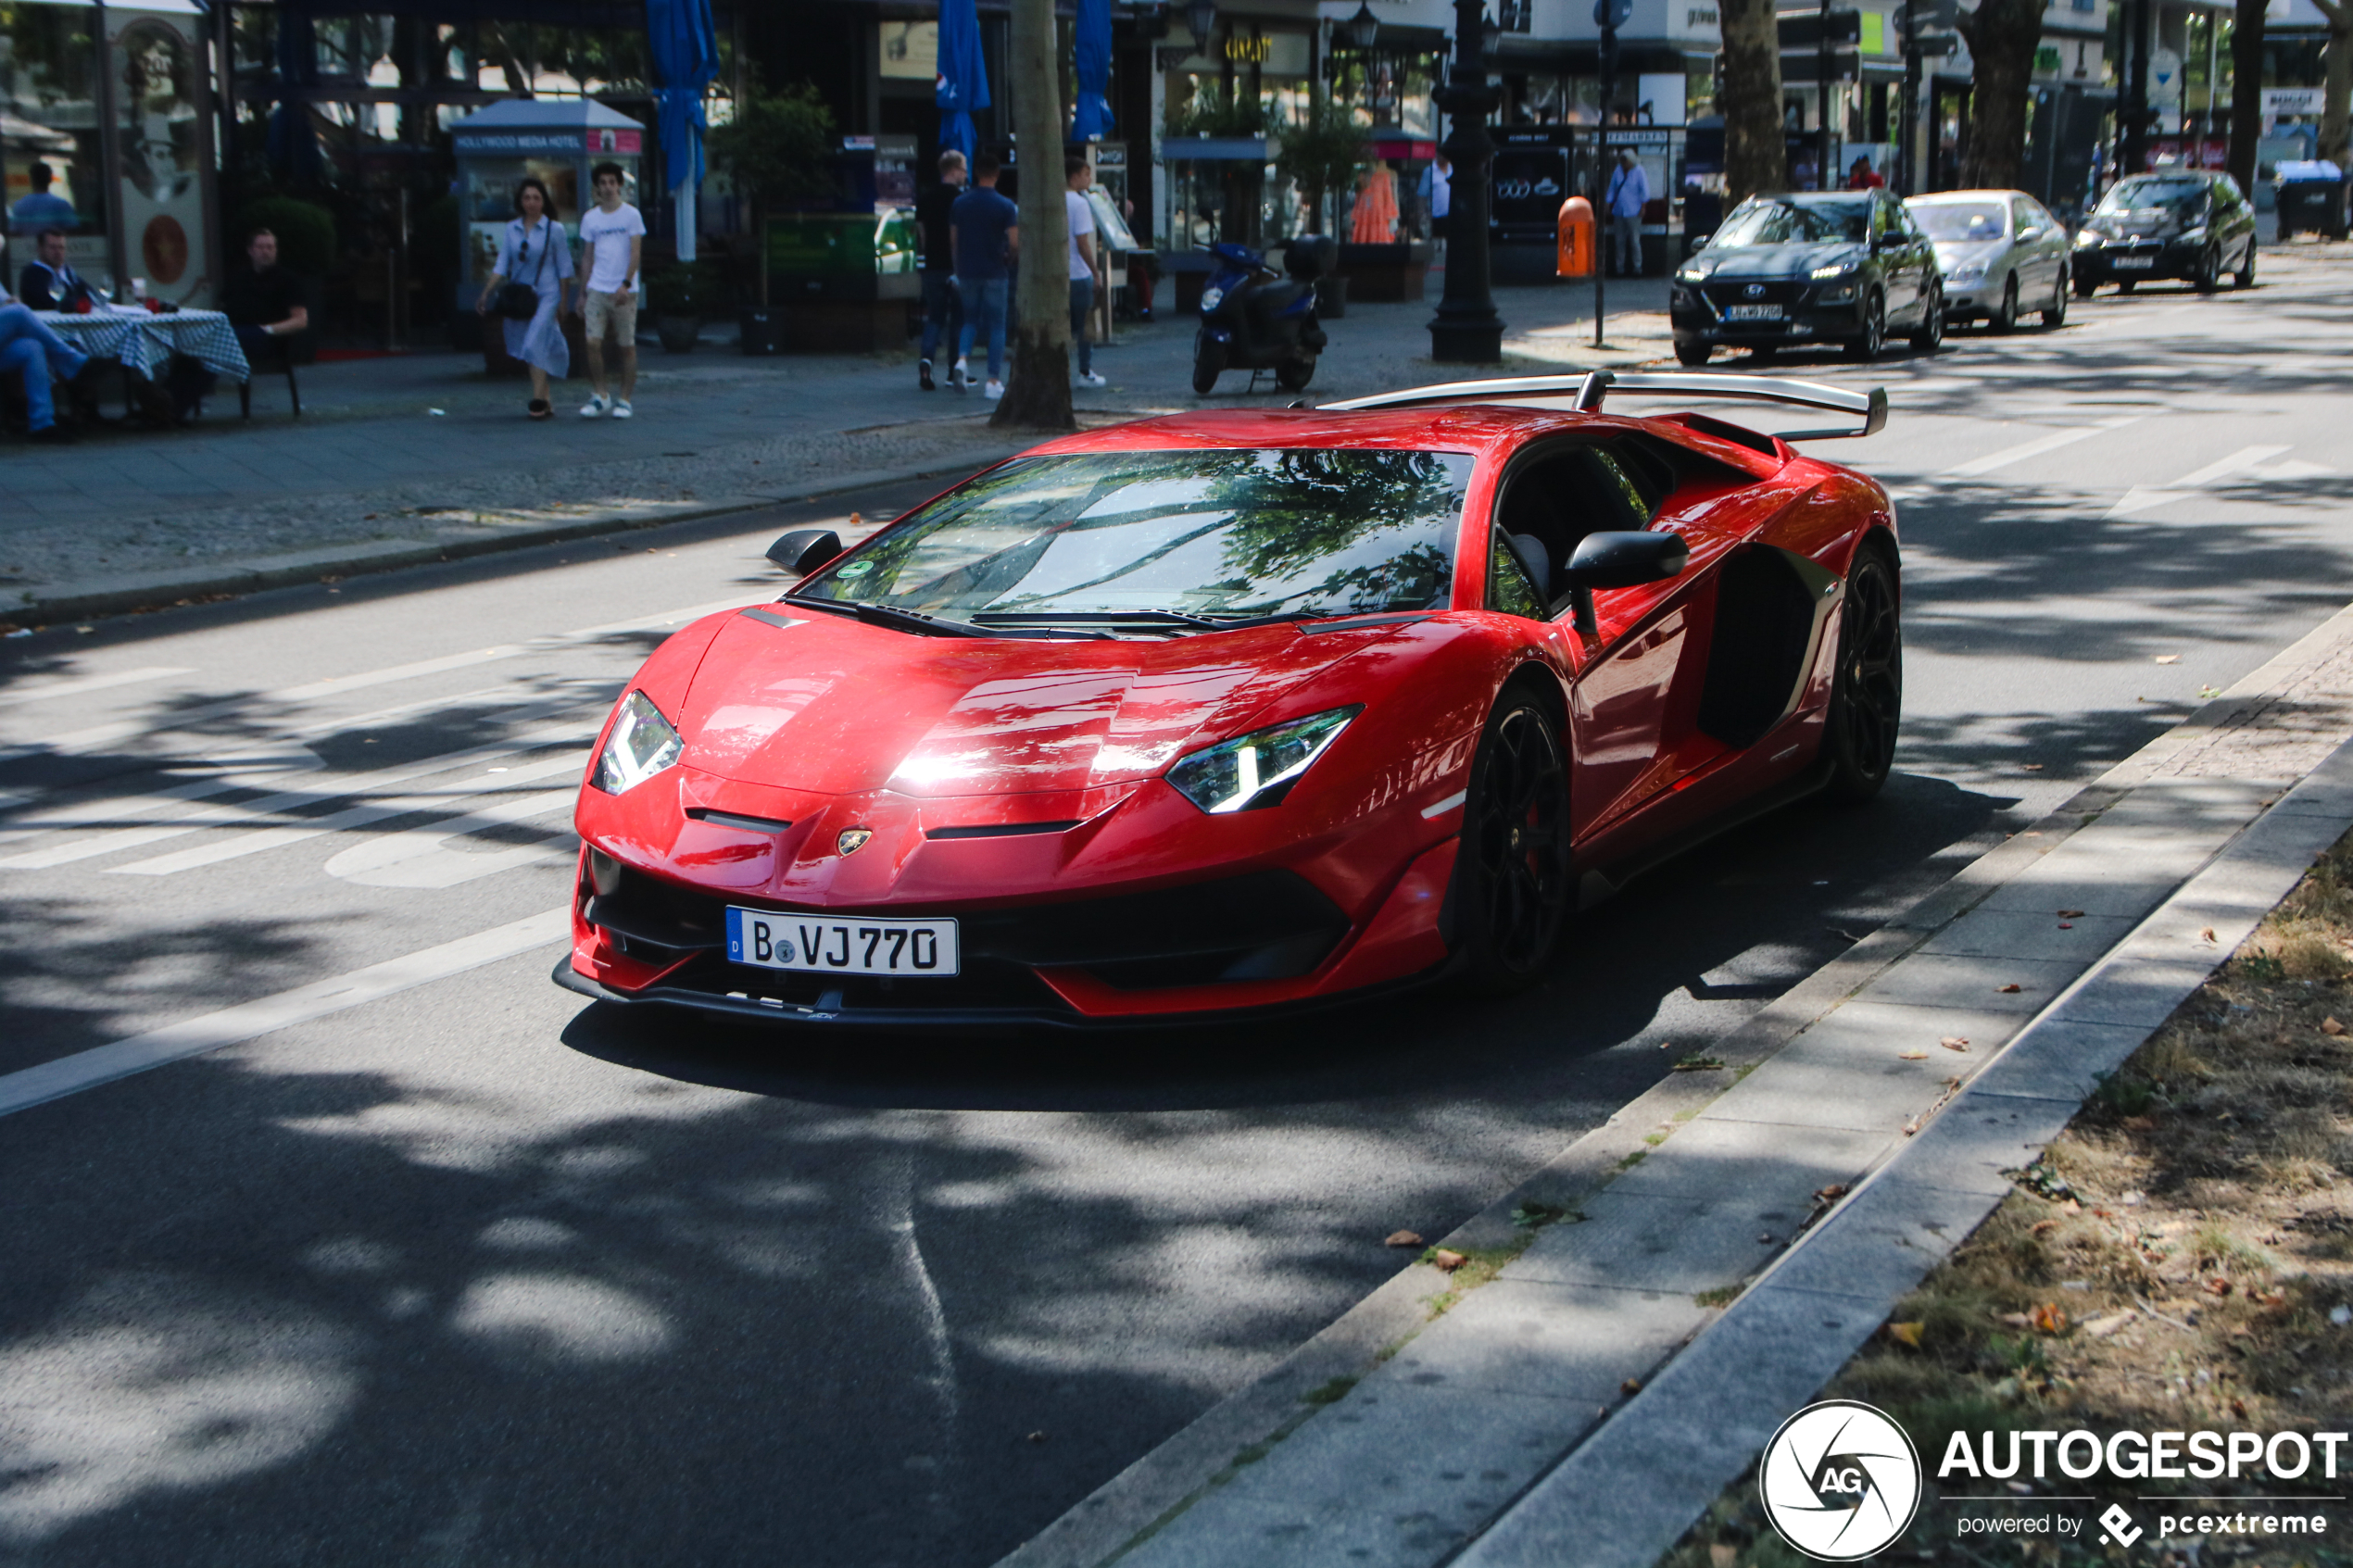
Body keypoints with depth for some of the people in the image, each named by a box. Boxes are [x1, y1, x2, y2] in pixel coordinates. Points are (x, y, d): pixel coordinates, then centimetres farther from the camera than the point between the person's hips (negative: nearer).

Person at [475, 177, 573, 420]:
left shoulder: (554, 230, -2)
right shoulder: (512, 229, 8)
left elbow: (564, 268, 2)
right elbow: (502, 265, 8)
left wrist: (563, 300, 0)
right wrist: (486, 293, 0)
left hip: (545, 294, -4)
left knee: (535, 344, -18)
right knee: (530, 348, 6)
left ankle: (538, 400, -19)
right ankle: (546, 402, 13)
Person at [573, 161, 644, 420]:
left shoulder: (631, 215, 0)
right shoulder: (590, 218, 11)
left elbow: (636, 253, -6)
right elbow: (588, 257, 16)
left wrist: (625, 284, -18)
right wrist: (582, 293, 13)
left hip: (624, 292, -3)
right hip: (597, 289, 3)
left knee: (627, 346, 1)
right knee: (593, 342, -8)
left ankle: (625, 400, 9)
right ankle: (599, 396, 3)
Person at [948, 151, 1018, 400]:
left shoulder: (959, 204, 3)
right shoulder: (1006, 207, -8)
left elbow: (953, 241, 7)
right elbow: (1015, 244, -10)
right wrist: (1012, 259, 11)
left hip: (967, 272, 3)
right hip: (995, 274, -3)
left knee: (971, 320, 18)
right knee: (996, 327, 4)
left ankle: (962, 359, -8)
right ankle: (994, 382, 1)